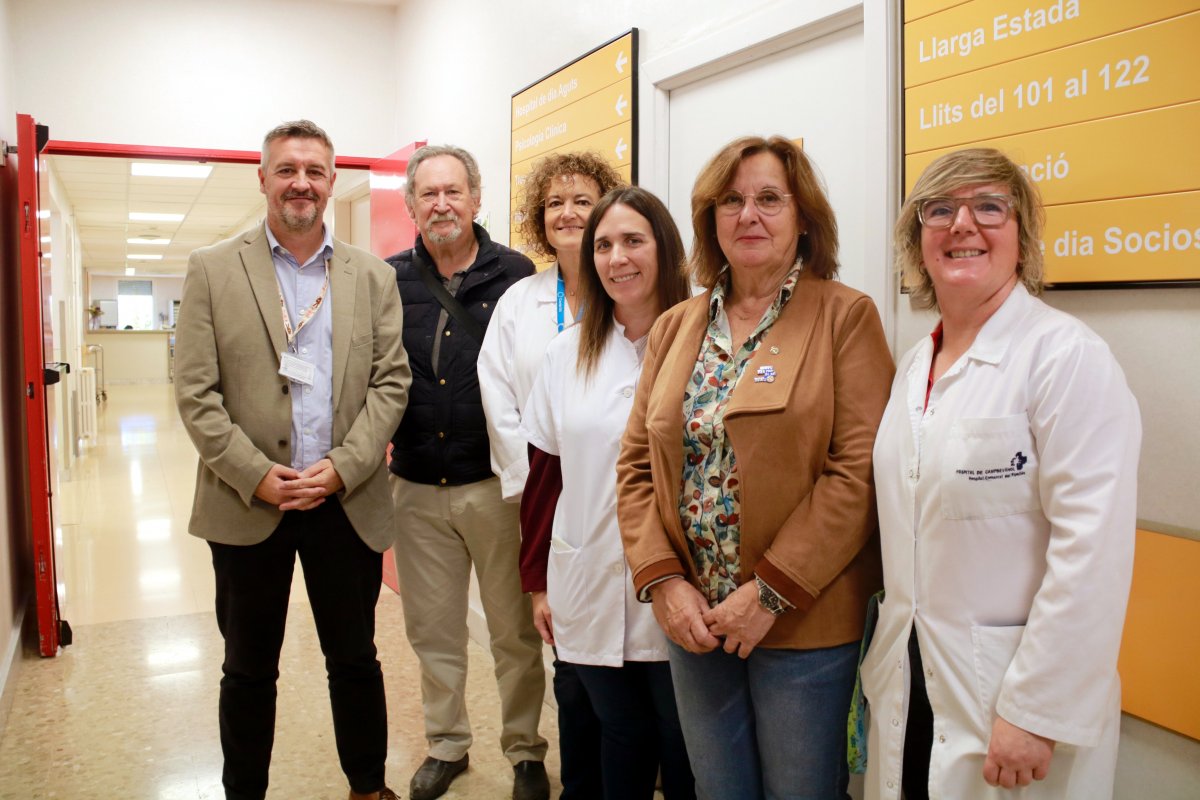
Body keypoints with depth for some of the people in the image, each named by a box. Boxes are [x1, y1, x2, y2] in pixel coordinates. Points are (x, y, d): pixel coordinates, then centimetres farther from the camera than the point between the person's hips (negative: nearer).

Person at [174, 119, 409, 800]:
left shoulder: (374, 277, 6)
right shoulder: (212, 270, 2)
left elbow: (391, 382, 1)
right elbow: (196, 392, -3)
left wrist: (342, 468, -11)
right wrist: (256, 474, -12)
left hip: (347, 503, 1)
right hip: (247, 503, -1)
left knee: (356, 661, 13)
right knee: (249, 669, 13)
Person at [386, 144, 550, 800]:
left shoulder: (515, 275, -5)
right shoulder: (389, 280, 4)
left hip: (496, 485, -3)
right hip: (416, 488, 3)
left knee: (515, 630, 10)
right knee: (432, 630, 16)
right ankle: (446, 745, 36)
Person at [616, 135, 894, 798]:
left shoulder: (845, 317, -6)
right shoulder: (675, 327, 8)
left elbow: (858, 472, -14)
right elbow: (636, 465, 6)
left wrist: (771, 593, -16)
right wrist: (663, 581, -6)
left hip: (804, 624, -4)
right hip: (694, 622, 4)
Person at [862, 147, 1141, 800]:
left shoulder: (1068, 357, -15)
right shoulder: (915, 363, 8)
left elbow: (1092, 554, -20)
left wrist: (1035, 714, -19)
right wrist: (885, 661, 12)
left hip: (1004, 698, -6)